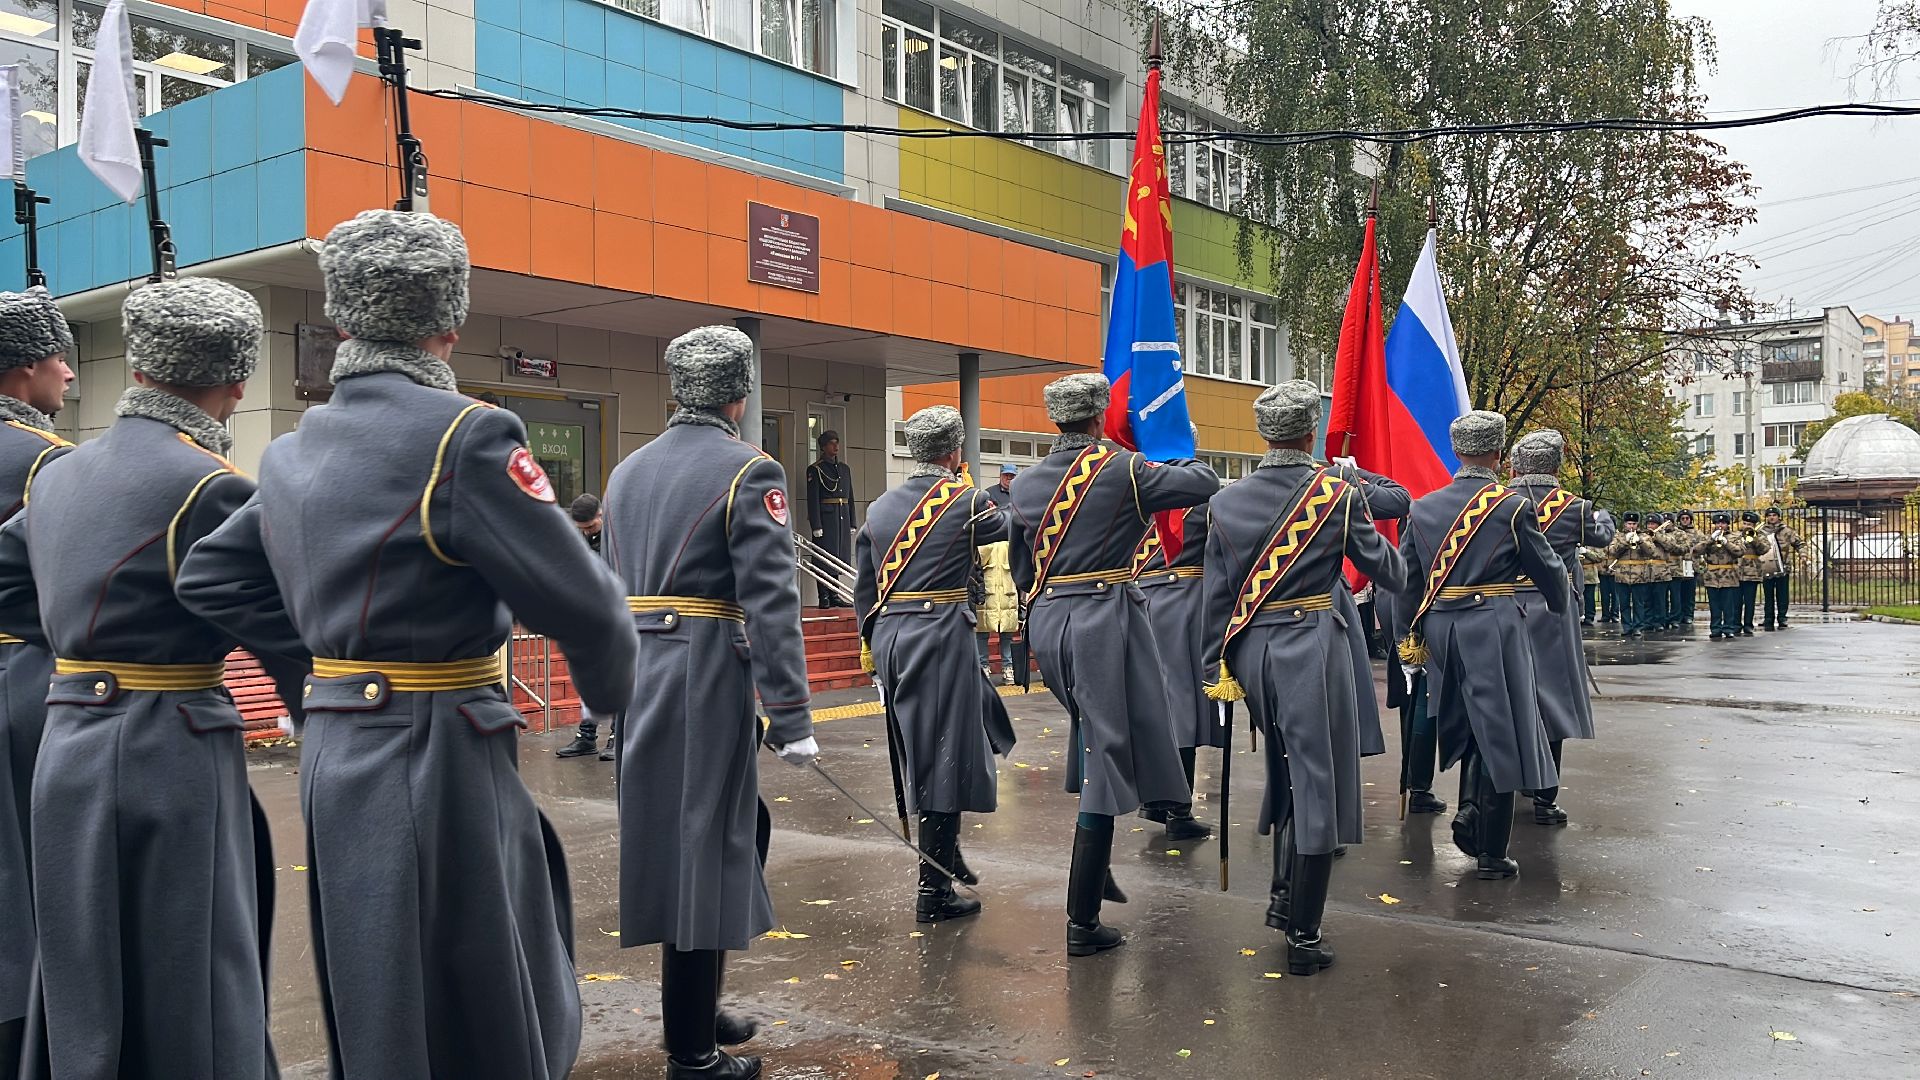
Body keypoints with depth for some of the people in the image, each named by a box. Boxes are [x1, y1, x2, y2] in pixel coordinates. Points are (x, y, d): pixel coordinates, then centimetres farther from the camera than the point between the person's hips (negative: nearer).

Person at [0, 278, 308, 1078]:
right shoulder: (208, 486, -15)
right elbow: (283, 635, -13)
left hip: (69, 744, 8)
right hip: (168, 759, -8)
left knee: (90, 992, 19)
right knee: (184, 1002, 2)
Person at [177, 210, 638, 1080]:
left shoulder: (291, 452, 7)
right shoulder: (466, 435, -17)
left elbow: (205, 583, 18)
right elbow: (580, 602, -18)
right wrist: (607, 685, 2)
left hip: (335, 754, 8)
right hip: (435, 764, -8)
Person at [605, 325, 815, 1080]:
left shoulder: (628, 471, 12)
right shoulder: (749, 473, -10)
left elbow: (612, 590, 14)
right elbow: (770, 605, -17)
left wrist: (621, 683, 20)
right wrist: (792, 719, -16)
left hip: (638, 677, 7)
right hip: (707, 683, -7)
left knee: (738, 828, 20)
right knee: (705, 848, 3)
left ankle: (695, 1009, 31)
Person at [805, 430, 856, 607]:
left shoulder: (845, 469, 17)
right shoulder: (815, 470, -3)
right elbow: (813, 499, -8)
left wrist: (851, 524, 14)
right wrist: (816, 526, -15)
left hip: (843, 518, 6)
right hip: (826, 518, -6)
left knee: (838, 558, 8)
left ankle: (834, 596, 15)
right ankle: (824, 598, -3)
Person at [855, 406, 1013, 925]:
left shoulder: (879, 508, 9)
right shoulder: (965, 501, -8)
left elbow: (864, 588, 13)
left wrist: (872, 644, 22)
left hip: (888, 635, 7)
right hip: (940, 634, -7)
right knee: (946, 759, 0)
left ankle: (945, 849, 27)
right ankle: (934, 892, 5)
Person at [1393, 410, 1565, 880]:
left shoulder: (1423, 508, 5)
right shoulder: (1513, 508, -6)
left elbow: (1403, 578, 7)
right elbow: (1549, 569, 3)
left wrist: (1408, 637, 15)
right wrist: (1558, 609, 24)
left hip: (1439, 627, 4)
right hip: (1494, 626, -4)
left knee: (1468, 726, 23)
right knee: (1498, 735, 2)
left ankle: (1469, 809, 9)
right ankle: (1491, 855, 7)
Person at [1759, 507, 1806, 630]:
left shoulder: (1786, 530, 7)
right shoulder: (1761, 532, 10)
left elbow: (1799, 542, 9)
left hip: (1782, 569, -1)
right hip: (1766, 569, 1)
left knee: (1782, 596, 0)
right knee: (1769, 597, 5)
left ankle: (1782, 620, 7)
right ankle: (1768, 621, 9)